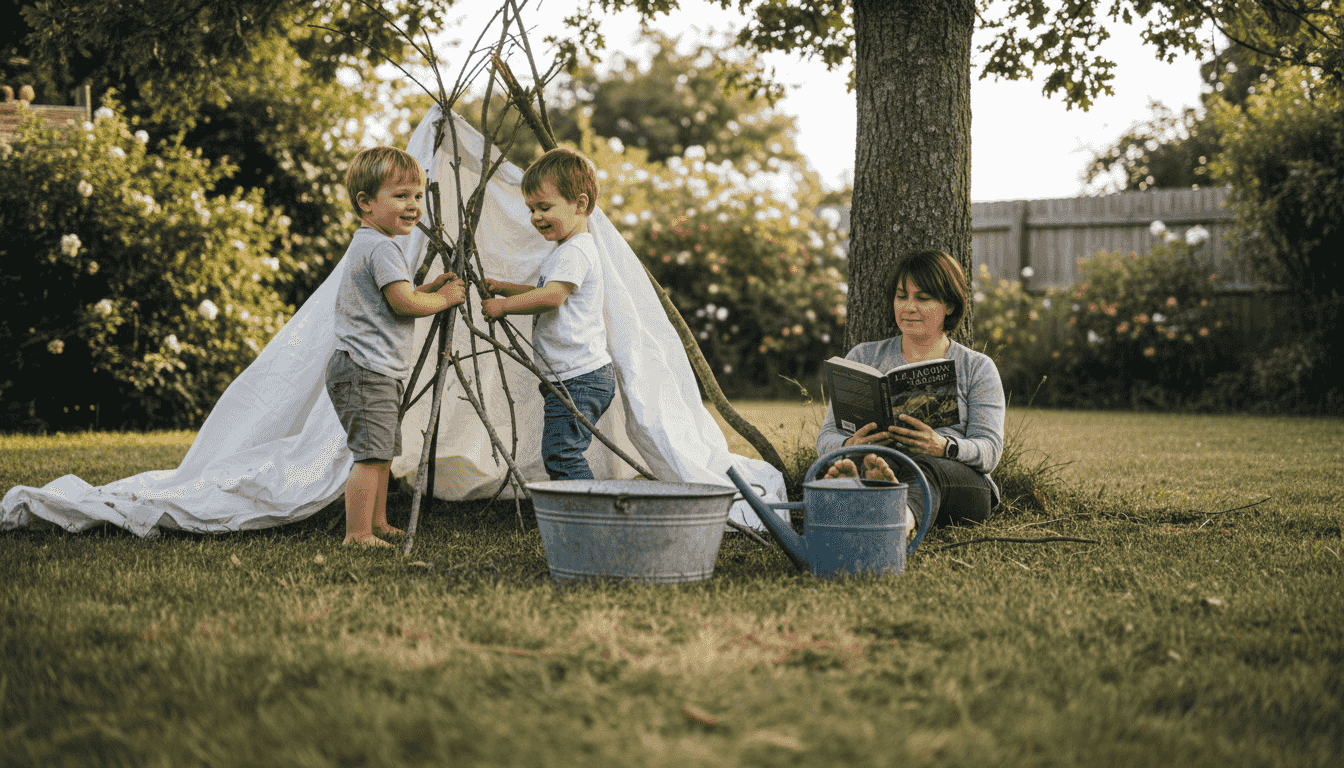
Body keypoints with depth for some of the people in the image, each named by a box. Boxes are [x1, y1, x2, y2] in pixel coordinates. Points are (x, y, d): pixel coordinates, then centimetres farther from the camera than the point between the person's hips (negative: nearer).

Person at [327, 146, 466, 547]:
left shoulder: (364, 244, 20)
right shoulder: (382, 248, -15)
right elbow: (404, 303, -21)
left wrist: (428, 289, 17)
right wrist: (444, 299, -6)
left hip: (375, 372, 11)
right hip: (368, 372, -11)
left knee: (381, 453, 18)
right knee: (371, 454, -12)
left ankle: (378, 524, 27)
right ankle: (357, 535, -11)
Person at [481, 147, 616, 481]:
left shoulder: (574, 252, -14)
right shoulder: (568, 250, 20)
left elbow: (553, 295, -29)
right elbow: (549, 293, 34)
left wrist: (503, 306, -18)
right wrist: (504, 287, 22)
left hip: (578, 378, -11)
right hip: (573, 377, 11)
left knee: (561, 453, -16)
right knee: (560, 455, 12)